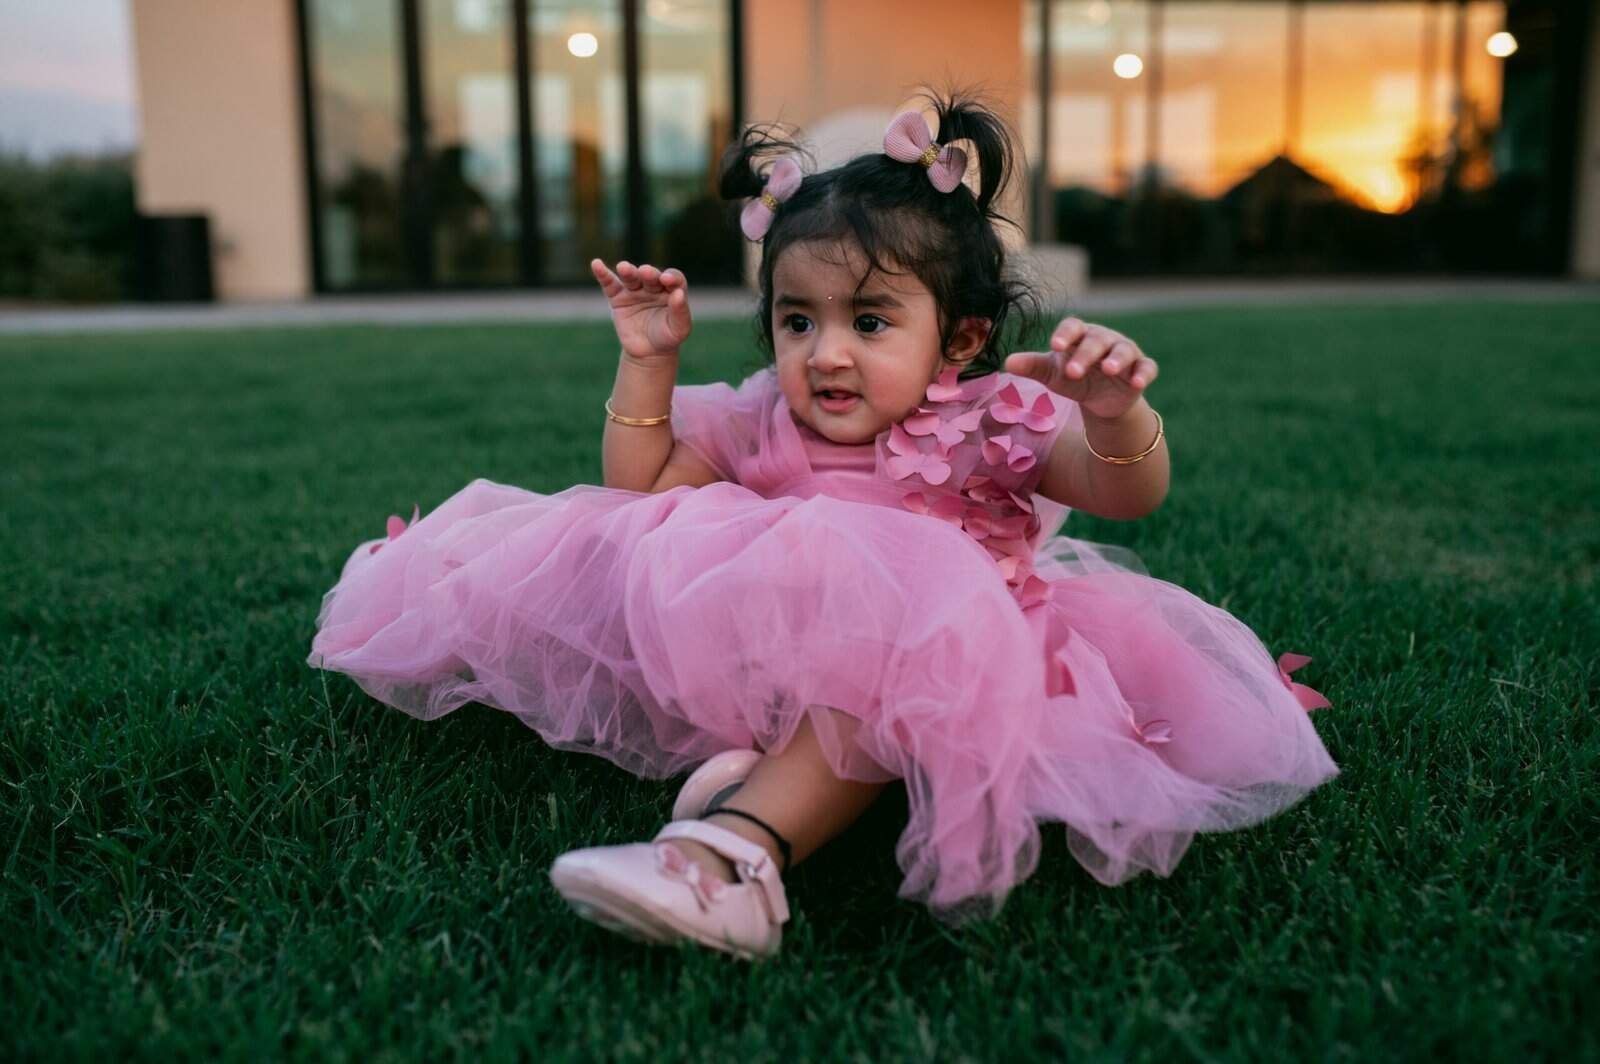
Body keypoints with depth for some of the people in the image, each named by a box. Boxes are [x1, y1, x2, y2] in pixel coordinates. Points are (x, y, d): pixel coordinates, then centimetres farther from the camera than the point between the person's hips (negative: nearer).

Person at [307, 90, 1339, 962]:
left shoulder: (988, 424, -3)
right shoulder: (760, 422, 9)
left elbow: (1129, 493, -14)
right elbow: (641, 490, 14)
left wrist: (1114, 413, -37)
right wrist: (648, 364, 4)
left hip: (917, 644, -4)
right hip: (763, 650, 5)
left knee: (878, 673, -40)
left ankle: (742, 841, -56)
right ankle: (747, 759, -37)